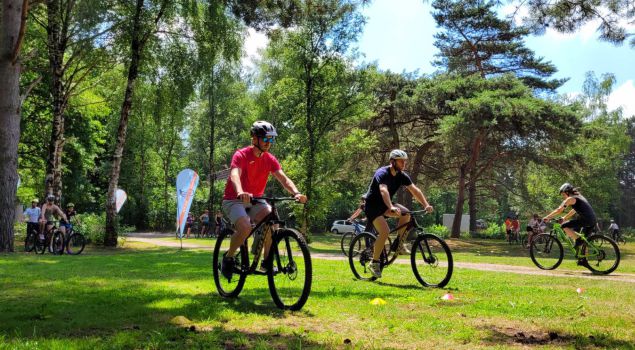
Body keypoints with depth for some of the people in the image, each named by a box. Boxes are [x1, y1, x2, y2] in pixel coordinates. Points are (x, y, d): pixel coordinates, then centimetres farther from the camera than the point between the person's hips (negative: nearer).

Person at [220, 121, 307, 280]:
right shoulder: (241, 155, -16)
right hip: (234, 200, -5)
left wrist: (296, 193, -32)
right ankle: (228, 258, -4)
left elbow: (283, 178, -12)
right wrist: (240, 192, -56)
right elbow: (234, 175, -34)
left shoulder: (270, 159, 0)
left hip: (255, 201, 5)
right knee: (245, 228, -31)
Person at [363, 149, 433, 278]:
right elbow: (383, 190, -41)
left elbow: (415, 190, -8)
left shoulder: (402, 176, -2)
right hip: (372, 206, -7)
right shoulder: (382, 173, -23)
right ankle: (374, 263, -12)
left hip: (384, 205, 7)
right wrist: (391, 207, -56)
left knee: (405, 213, -19)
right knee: (385, 231, -25)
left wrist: (426, 205, -23)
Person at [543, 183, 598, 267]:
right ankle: (584, 260, 22)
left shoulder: (570, 199, -1)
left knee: (564, 226, -8)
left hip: (586, 219, -10)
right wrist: (564, 218, 36)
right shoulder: (579, 197, 26)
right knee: (583, 240, 21)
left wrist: (547, 217, 2)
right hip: (593, 221, 10)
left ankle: (578, 241, -8)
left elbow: (559, 210, -4)